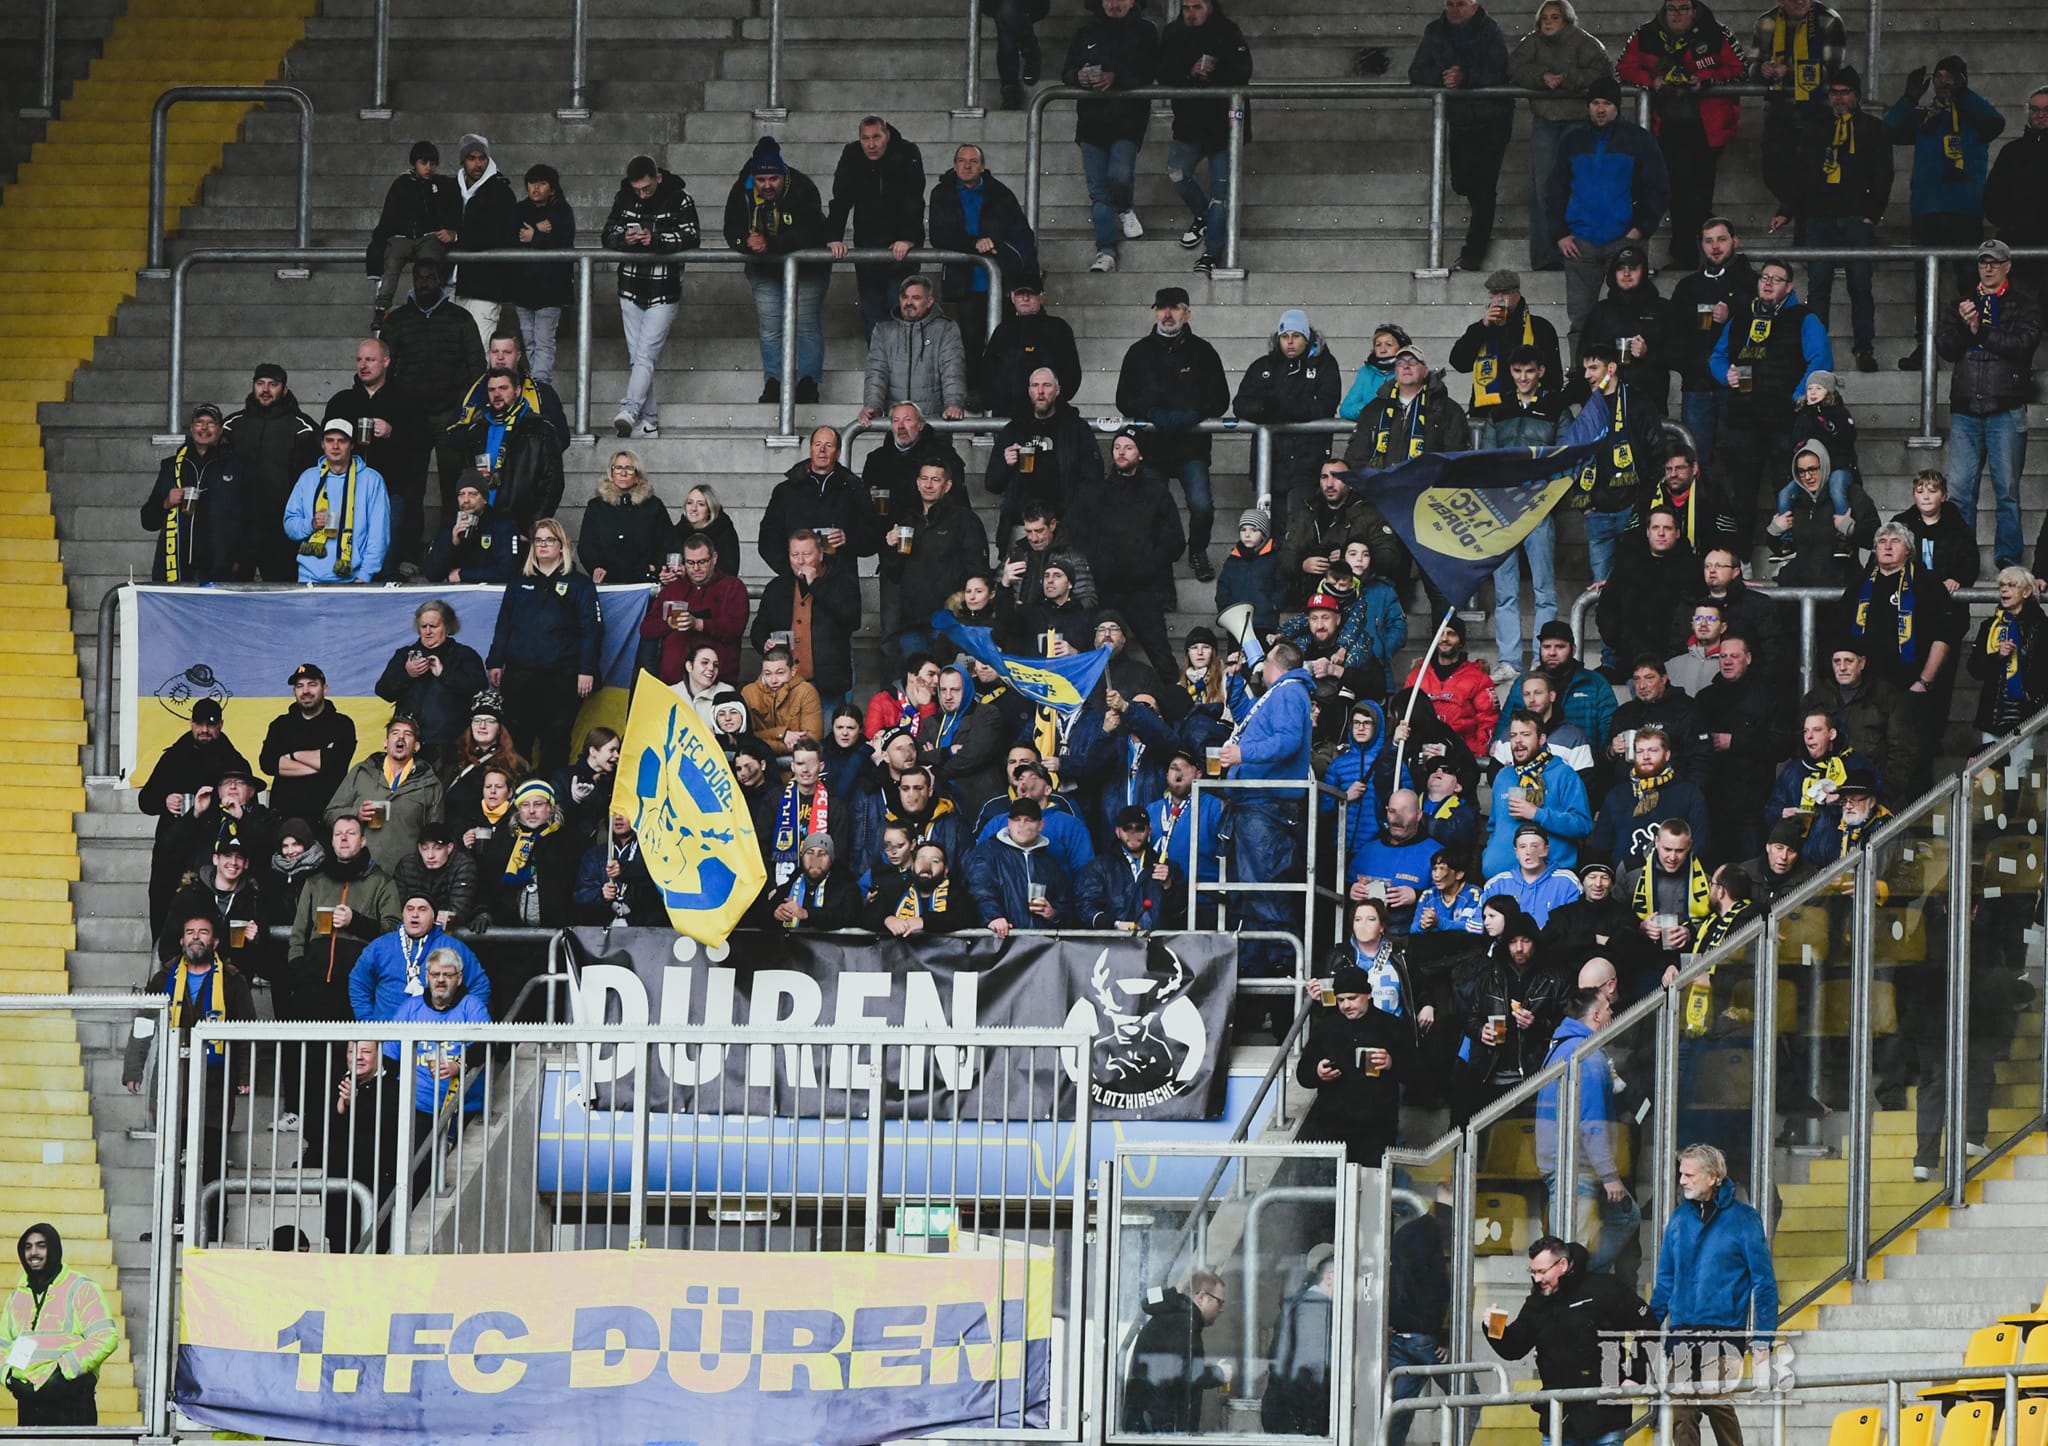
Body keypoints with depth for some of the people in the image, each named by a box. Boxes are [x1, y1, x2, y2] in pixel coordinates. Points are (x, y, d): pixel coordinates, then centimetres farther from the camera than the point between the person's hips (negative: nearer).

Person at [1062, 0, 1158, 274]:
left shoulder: (1144, 32, 4)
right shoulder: (1087, 32, 14)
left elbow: (1149, 74, -8)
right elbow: (1066, 72, 14)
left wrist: (1116, 79, -23)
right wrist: (1078, 77, -9)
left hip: (1127, 120, -3)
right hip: (1092, 120, 3)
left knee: (1119, 175, -20)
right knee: (1098, 190, -1)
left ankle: (1126, 210, 15)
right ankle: (1106, 251, 1)